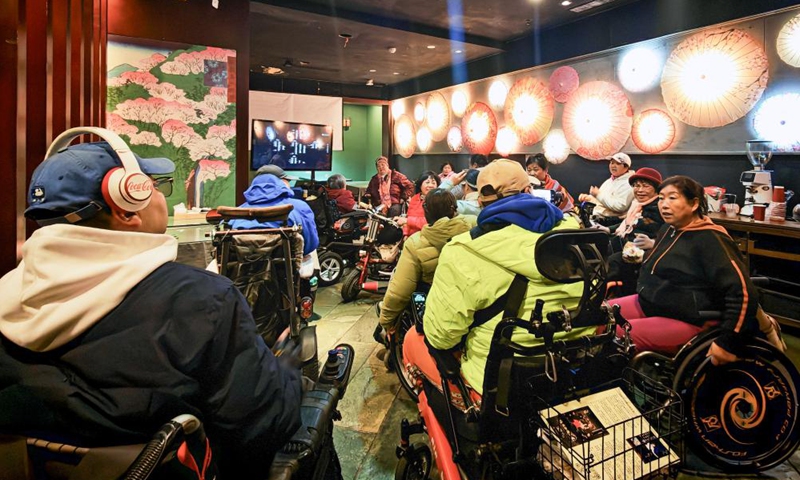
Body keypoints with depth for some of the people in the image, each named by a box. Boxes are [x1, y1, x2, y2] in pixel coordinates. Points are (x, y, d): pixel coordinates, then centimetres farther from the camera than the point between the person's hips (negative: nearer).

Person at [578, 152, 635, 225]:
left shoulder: (627, 184, -9)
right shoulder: (609, 181, 19)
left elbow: (620, 206, -21)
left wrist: (599, 194, -17)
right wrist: (588, 197, 3)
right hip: (597, 216, 9)